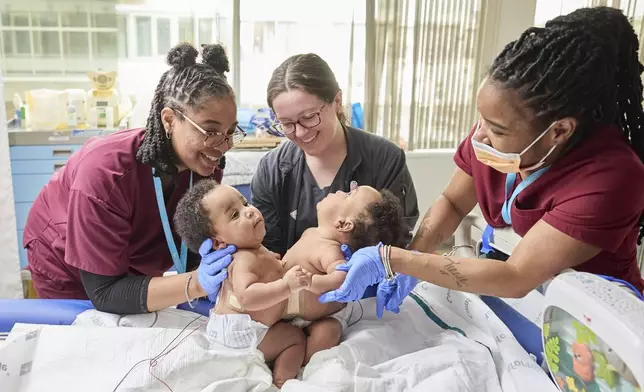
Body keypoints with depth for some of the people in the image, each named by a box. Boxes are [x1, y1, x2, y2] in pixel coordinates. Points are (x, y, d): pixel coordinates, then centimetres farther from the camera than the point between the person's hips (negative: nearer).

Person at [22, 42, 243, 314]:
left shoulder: (206, 164, -23)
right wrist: (196, 283, -47)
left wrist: (214, 264, -37)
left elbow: (192, 252, -15)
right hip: (68, 271, -4)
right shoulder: (105, 172, -39)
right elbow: (104, 293, -35)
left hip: (132, 266, 5)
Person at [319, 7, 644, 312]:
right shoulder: (495, 132, -15)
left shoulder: (609, 178, -30)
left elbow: (517, 278, -32)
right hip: (510, 298, 5)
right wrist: (409, 262, -18)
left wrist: (390, 259, -33)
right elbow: (452, 203, -1)